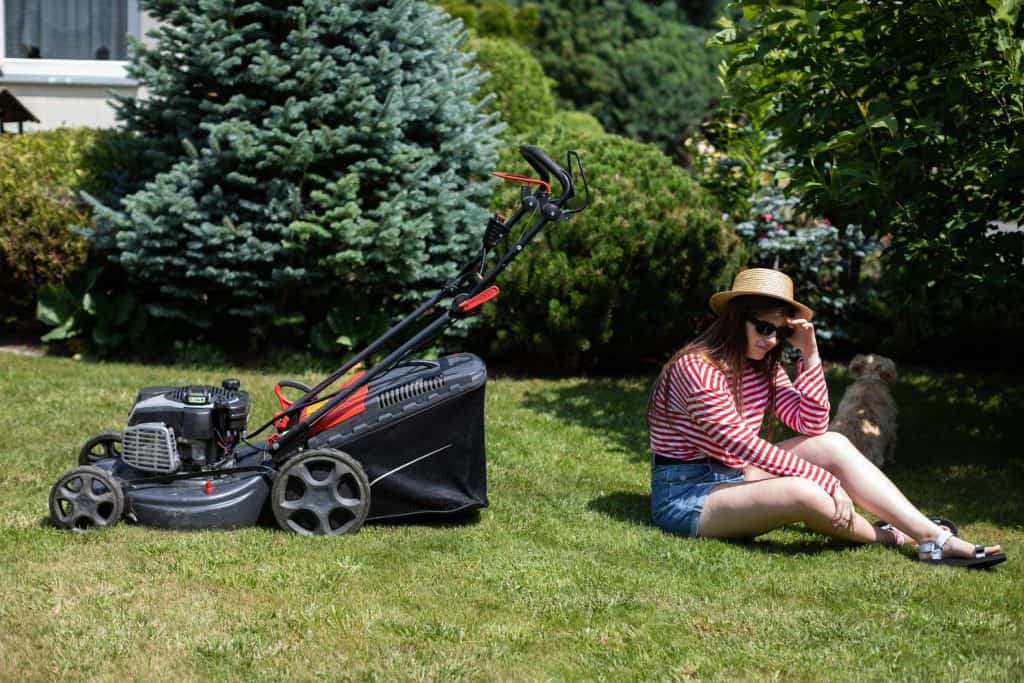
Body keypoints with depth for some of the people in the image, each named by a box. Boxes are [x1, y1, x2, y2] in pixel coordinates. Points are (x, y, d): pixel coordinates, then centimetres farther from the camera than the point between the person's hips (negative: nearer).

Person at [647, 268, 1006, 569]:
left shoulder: (763, 367, 6)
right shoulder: (697, 367, -21)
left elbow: (812, 425, 0)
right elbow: (741, 443, -25)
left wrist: (810, 355, -8)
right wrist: (825, 480, -26)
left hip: (734, 476, 9)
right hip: (686, 496, -9)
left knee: (833, 444, -8)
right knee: (804, 493, -31)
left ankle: (936, 538, -12)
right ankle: (890, 538, -2)